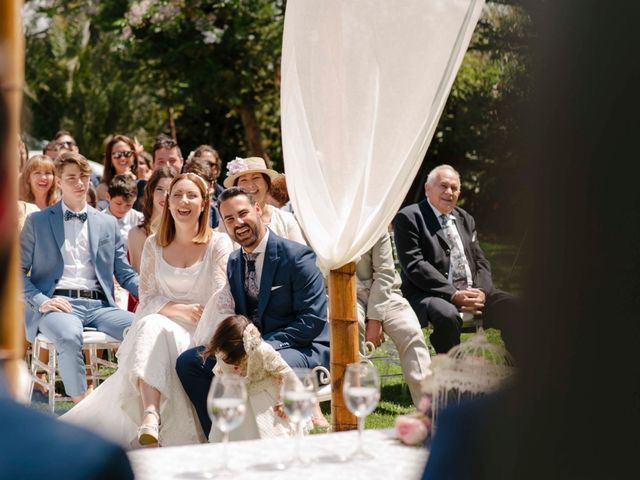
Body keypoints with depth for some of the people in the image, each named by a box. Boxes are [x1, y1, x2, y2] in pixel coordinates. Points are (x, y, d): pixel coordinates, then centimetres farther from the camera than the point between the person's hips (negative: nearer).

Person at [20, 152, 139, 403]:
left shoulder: (108, 224, 20)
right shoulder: (37, 221, 13)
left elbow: (125, 274, 18)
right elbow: (18, 270, 9)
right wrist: (41, 301, -11)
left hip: (99, 304, 3)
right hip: (57, 303, -3)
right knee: (69, 337, -39)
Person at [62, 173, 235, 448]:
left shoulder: (219, 244, 1)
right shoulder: (154, 245, 11)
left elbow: (223, 300, -9)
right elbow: (147, 298, 9)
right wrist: (179, 309, -11)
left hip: (203, 332, -2)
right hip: (163, 323, 2)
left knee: (158, 333, -34)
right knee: (151, 326, -34)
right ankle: (150, 417, -51)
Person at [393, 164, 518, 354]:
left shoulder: (466, 219, 21)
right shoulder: (409, 217, 0)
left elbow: (481, 262, 18)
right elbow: (414, 265, -11)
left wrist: (481, 291, -5)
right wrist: (453, 294, -19)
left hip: (472, 292, 6)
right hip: (430, 294, -6)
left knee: (511, 306, -18)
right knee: (446, 315, -38)